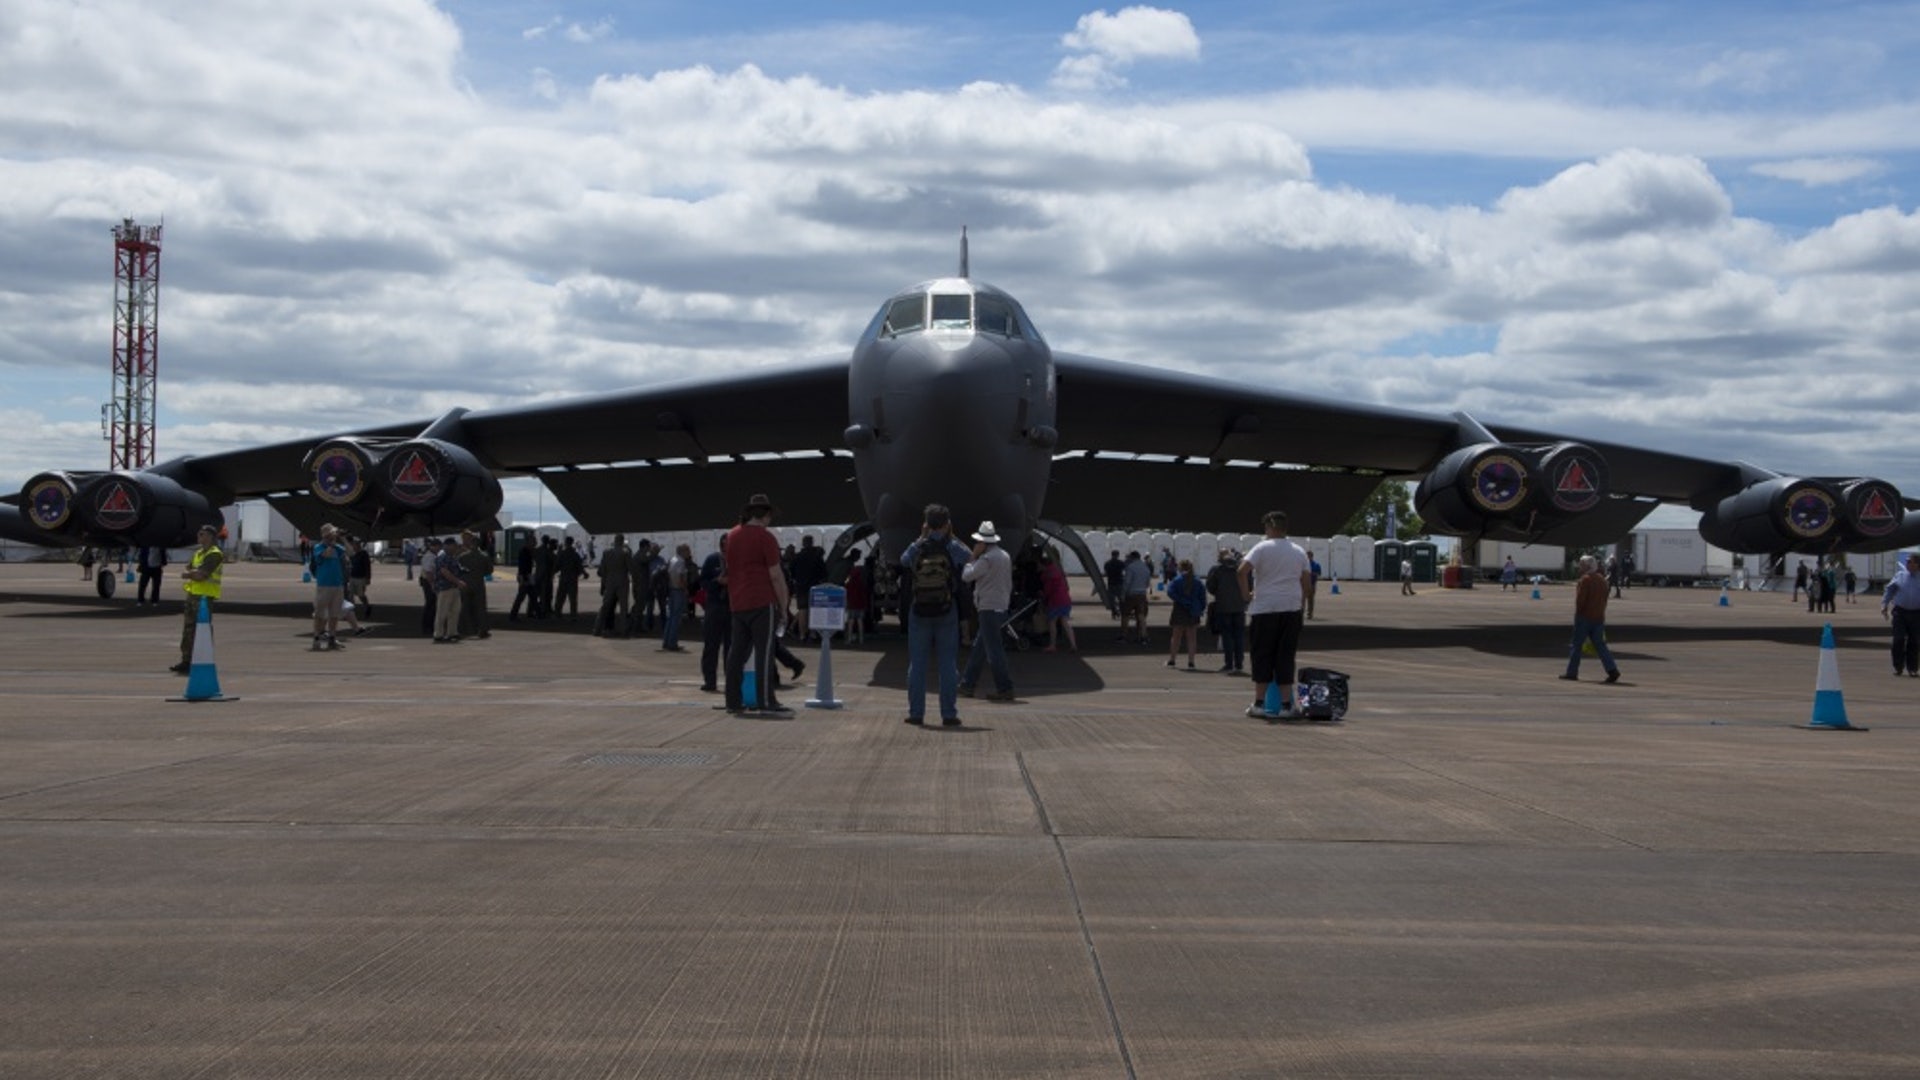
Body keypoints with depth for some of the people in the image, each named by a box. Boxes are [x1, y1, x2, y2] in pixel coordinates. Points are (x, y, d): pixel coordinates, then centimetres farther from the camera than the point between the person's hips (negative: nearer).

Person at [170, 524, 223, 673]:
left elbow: (201, 575, -19)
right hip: (192, 594, 9)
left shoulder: (214, 554, -11)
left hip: (205, 596, -9)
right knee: (189, 628, 12)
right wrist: (195, 573, -8)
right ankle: (187, 661, 19)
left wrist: (187, 575, -3)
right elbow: (189, 568, 12)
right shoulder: (199, 552, 19)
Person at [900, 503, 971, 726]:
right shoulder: (953, 548, -6)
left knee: (917, 664, 7)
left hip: (919, 614, 1)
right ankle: (948, 714, 2)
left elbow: (903, 560, 17)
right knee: (948, 664, 3)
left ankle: (916, 713, 6)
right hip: (947, 614, -1)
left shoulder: (916, 548, -4)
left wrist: (921, 537, 15)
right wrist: (951, 537, 15)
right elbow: (966, 558, 15)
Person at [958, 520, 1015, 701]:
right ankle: (967, 684, 21)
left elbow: (966, 576, -12)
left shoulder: (986, 559, -16)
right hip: (1002, 606, 9)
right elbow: (1009, 584, 17)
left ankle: (1004, 689, -8)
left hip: (989, 609, -9)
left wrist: (973, 557, -3)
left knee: (994, 650, -7)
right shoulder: (1005, 556, 12)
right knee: (978, 647, 16)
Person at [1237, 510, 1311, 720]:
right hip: (1291, 608, 3)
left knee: (1262, 655, 4)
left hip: (1265, 609, -3)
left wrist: (1247, 594, -5)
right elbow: (1305, 582, 11)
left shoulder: (1262, 548, -5)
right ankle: (1286, 705, 4)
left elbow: (1242, 570, -16)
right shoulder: (1299, 552, 9)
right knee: (1285, 657, 6)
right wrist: (1301, 603, 20)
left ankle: (1259, 703, 4)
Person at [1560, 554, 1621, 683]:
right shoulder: (1602, 579, 14)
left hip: (1585, 616, -7)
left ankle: (1572, 672, 4)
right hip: (1599, 618, 7)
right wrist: (1601, 613, 19)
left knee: (1577, 645, 1)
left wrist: (1577, 614, -6)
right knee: (1600, 645, 7)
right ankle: (1613, 670, -6)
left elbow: (1580, 599, -17)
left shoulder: (1586, 579, -12)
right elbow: (1604, 600, 16)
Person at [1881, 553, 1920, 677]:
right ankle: (1898, 667, 5)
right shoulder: (1899, 576, 7)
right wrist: (1884, 605, 2)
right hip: (1900, 611, 0)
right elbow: (1889, 590, 10)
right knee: (1899, 639, -5)